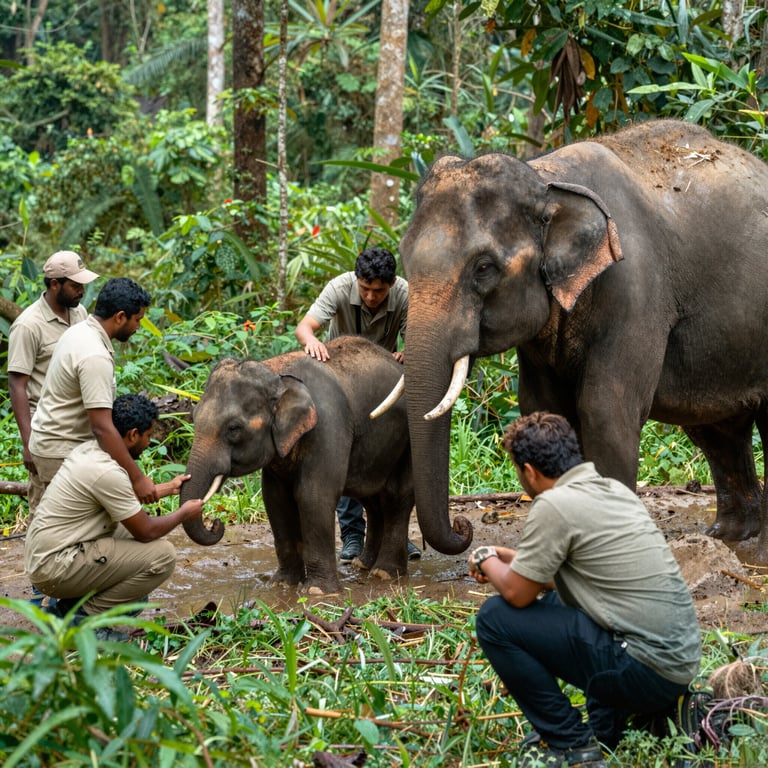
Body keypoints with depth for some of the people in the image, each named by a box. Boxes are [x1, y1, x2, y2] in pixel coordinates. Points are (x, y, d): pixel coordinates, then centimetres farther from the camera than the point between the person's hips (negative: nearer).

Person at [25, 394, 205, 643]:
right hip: (54, 569, -10)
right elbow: (146, 531, -12)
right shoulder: (107, 472, -23)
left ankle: (71, 606, 15)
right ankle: (84, 618, -5)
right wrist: (184, 513, 5)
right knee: (162, 555, -14)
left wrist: (168, 488, 35)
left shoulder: (91, 449, 6)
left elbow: (127, 498, 27)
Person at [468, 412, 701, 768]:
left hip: (645, 669, -9)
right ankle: (608, 726, 20)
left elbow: (517, 593, -7)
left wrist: (487, 561, 12)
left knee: (494, 618, -4)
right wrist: (508, 557, 29)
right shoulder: (614, 489, 12)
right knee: (555, 599, 30)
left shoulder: (554, 505, -14)